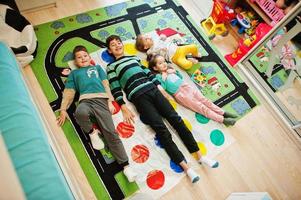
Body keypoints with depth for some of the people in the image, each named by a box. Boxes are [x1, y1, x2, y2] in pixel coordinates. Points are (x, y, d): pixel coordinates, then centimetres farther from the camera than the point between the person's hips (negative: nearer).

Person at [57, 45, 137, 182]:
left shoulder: (97, 68, 29)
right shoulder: (74, 73, 29)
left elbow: (106, 85, 18)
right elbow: (69, 92, 20)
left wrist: (110, 101, 4)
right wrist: (63, 110, 8)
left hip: (101, 100, 0)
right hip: (85, 101, 0)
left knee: (110, 132, -16)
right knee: (80, 112, -39)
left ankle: (126, 166, -16)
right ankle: (92, 133, -9)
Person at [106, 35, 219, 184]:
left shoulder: (134, 58, 26)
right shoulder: (111, 67, 12)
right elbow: (115, 89, 1)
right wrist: (124, 108, -9)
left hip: (153, 89, 5)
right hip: (138, 96, -4)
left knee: (175, 118, -8)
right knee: (161, 128, -16)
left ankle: (200, 156, -4)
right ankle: (186, 167, -17)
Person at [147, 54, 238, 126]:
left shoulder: (169, 70, 19)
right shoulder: (158, 76, 1)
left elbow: (181, 77, 23)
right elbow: (163, 88, -12)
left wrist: (175, 71, 9)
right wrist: (163, 78, -11)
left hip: (186, 86, 6)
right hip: (179, 94, -6)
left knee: (204, 100, -2)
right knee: (200, 107, -8)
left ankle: (223, 113, 2)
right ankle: (222, 119, -10)